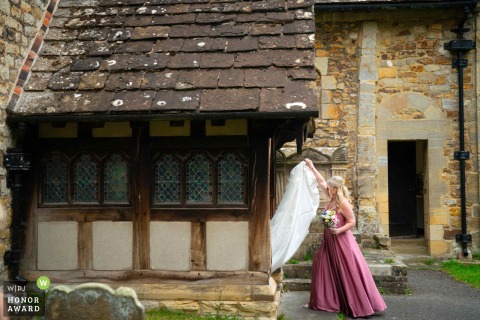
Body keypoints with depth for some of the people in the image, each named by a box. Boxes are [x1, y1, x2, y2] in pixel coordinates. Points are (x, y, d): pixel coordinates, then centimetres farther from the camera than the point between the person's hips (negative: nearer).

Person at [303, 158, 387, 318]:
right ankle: (321, 301, 22)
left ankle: (361, 305, 6)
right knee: (322, 267, 12)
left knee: (349, 273, -3)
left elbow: (352, 222, -15)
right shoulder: (331, 198, 5)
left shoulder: (343, 203, -17)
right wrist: (312, 167, 19)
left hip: (341, 240, -9)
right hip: (329, 240, 9)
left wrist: (339, 230, -28)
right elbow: (321, 182, 15)